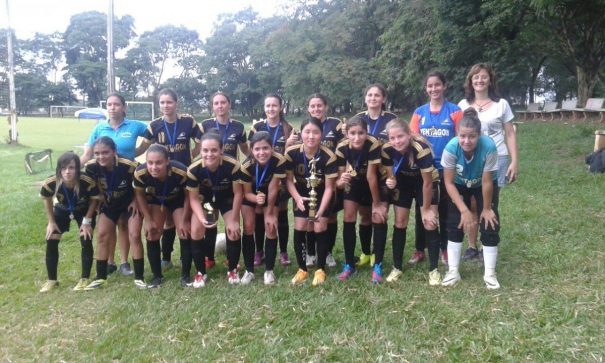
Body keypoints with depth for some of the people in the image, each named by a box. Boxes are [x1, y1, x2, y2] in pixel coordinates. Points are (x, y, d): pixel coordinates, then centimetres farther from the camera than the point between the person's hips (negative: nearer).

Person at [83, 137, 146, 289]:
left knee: (134, 236, -11)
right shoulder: (91, 167, -24)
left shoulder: (129, 166, -34)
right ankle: (101, 277, 12)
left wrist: (135, 201, -16)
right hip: (109, 204, 4)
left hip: (131, 202, -4)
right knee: (102, 235, 0)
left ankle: (139, 277, -1)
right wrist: (100, 200, -3)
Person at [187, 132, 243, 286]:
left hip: (227, 199, -1)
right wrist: (202, 218, -35)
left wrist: (234, 220, -16)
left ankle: (232, 270, 13)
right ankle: (201, 273, 8)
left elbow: (238, 193, -21)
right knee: (196, 231, -13)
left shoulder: (233, 165, -36)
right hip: (205, 199, 1)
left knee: (233, 231, -13)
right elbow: (193, 198, -18)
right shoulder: (193, 170, -33)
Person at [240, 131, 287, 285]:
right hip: (250, 195, 0)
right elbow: (247, 193, -20)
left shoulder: (279, 161, -36)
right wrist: (256, 199, -42)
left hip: (270, 196, 0)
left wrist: (269, 213, -16)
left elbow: (273, 189, -25)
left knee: (271, 228, -8)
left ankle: (269, 270, 5)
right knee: (248, 228, -7)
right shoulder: (246, 166, -35)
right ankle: (249, 270, 6)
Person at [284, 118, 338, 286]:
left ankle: (320, 270, 11)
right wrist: (297, 198, -28)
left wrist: (321, 211, -31)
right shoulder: (291, 152, -25)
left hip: (321, 195, -1)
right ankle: (302, 269, 13)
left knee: (320, 230, -7)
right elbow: (289, 179, -12)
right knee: (299, 230, -4)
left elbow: (329, 187, -21)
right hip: (301, 194, 2)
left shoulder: (329, 156, -28)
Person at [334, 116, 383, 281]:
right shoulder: (342, 147, -27)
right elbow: (339, 176, -21)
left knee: (367, 218, 10)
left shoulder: (373, 145, -35)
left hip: (371, 184, -1)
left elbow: (371, 176, -29)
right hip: (353, 181, 2)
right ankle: (349, 265, -3)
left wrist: (377, 203, -20)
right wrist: (340, 181, -46)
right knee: (348, 218, -10)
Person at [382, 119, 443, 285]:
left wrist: (426, 209, -16)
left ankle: (433, 270, 4)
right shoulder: (387, 149, -26)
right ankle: (397, 268, 14)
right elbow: (391, 175, -9)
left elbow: (427, 182, -25)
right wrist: (391, 181, -34)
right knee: (399, 223, 2)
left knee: (430, 224, -9)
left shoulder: (421, 148, -37)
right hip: (403, 182, 3)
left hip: (426, 182, -3)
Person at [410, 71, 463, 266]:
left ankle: (445, 249, 22)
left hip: (446, 167, -2)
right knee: (421, 209, 8)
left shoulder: (454, 111, -2)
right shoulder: (419, 112, 5)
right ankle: (419, 250, 20)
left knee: (445, 209, 9)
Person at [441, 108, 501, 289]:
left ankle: (490, 274, 7)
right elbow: (449, 182, -23)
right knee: (454, 224, -4)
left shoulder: (489, 147, -38)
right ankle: (453, 271, 7)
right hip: (460, 185, 1)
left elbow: (486, 182, -26)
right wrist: (464, 210, -24)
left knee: (490, 225, -7)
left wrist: (486, 208, -13)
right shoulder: (451, 148, -35)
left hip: (485, 185, -1)